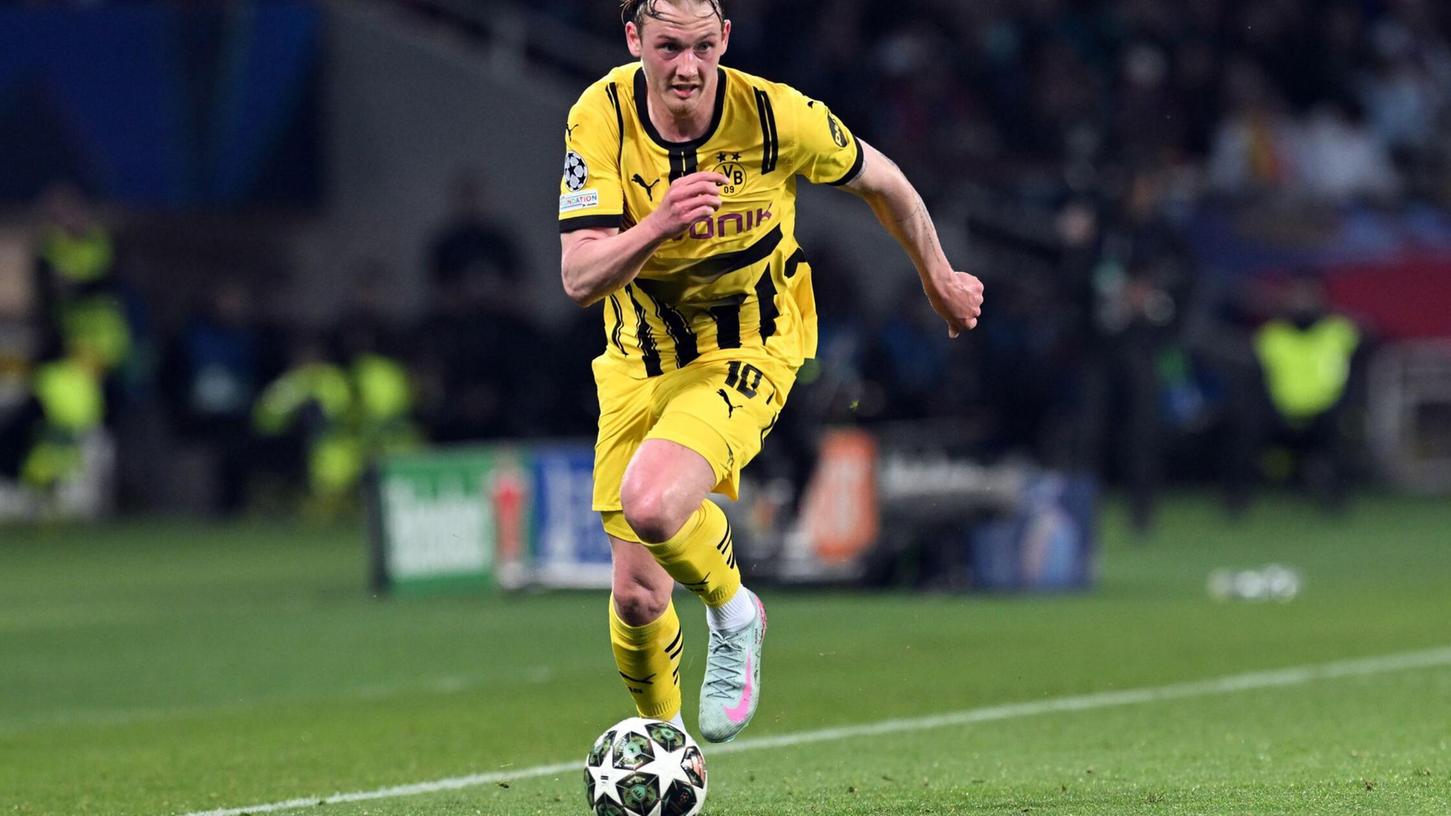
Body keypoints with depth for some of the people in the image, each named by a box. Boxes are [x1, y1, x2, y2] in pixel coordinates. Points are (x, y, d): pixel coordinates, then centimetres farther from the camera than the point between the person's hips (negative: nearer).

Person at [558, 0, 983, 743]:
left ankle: (734, 613, 0)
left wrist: (940, 283, 15)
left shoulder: (776, 117, -20)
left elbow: (880, 182, 0)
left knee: (650, 500, -32)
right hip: (640, 360, 3)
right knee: (637, 596, 2)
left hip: (746, 351, -3)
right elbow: (578, 278, -23)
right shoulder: (600, 118, -17)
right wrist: (658, 225, -42)